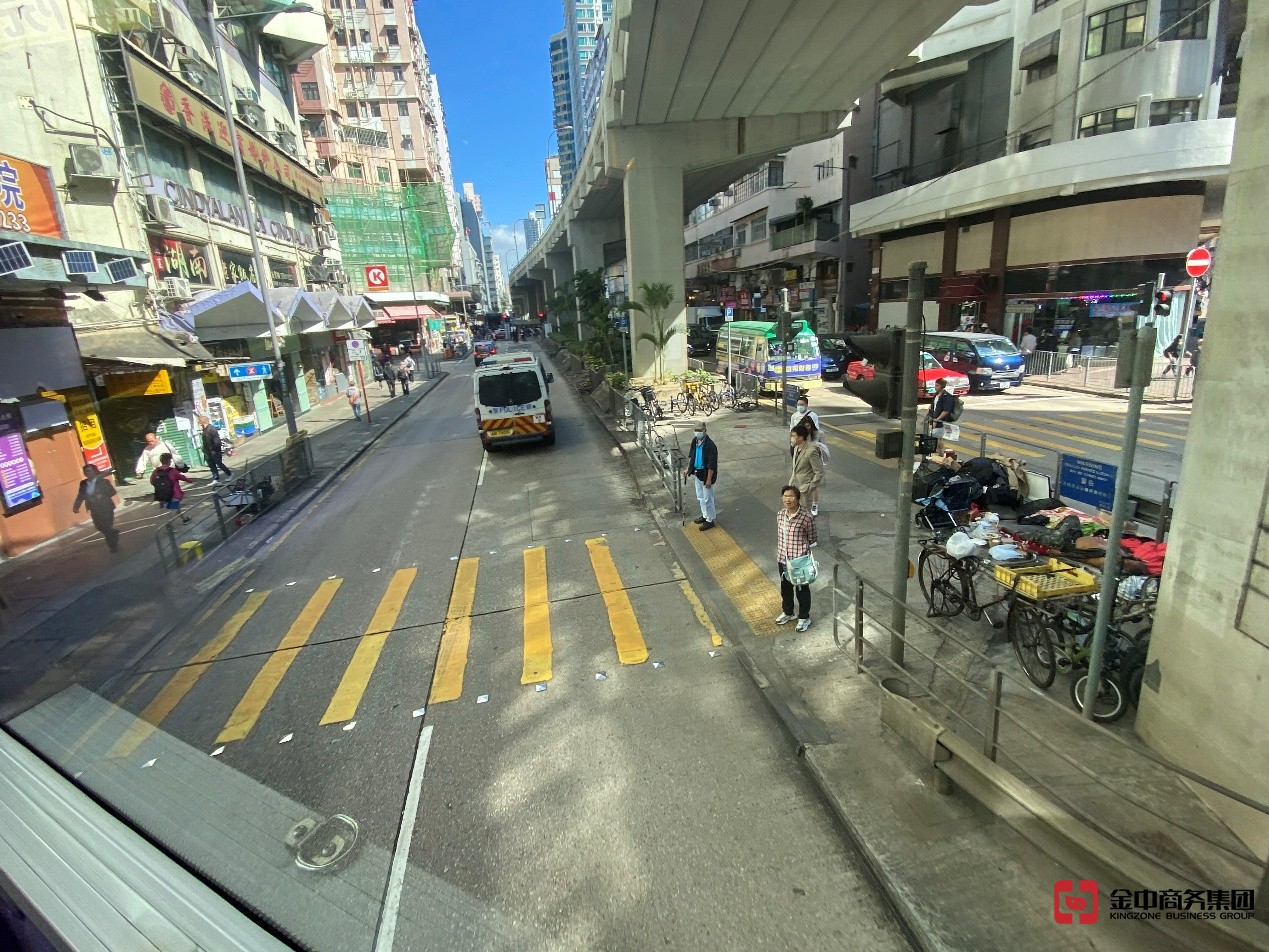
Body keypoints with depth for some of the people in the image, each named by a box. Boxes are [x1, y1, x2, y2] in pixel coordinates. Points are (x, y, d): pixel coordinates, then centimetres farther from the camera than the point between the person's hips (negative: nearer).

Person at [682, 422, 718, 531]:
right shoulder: (695, 441, 0)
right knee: (700, 497, 22)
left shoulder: (710, 445, -25)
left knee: (707, 499, 4)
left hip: (706, 475, -9)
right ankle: (705, 515, 39)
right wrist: (688, 469, 15)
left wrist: (709, 479, -22)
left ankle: (710, 520, 18)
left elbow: (711, 465, -23)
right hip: (697, 473, 9)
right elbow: (691, 455, 16)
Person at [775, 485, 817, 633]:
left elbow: (812, 540, -9)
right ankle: (787, 612, 45)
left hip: (800, 560, -5)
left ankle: (804, 618, 33)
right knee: (785, 587, 22)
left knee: (802, 590, 13)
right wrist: (779, 555, 13)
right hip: (783, 559, 5)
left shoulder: (806, 517, -20)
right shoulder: (780, 515, -3)